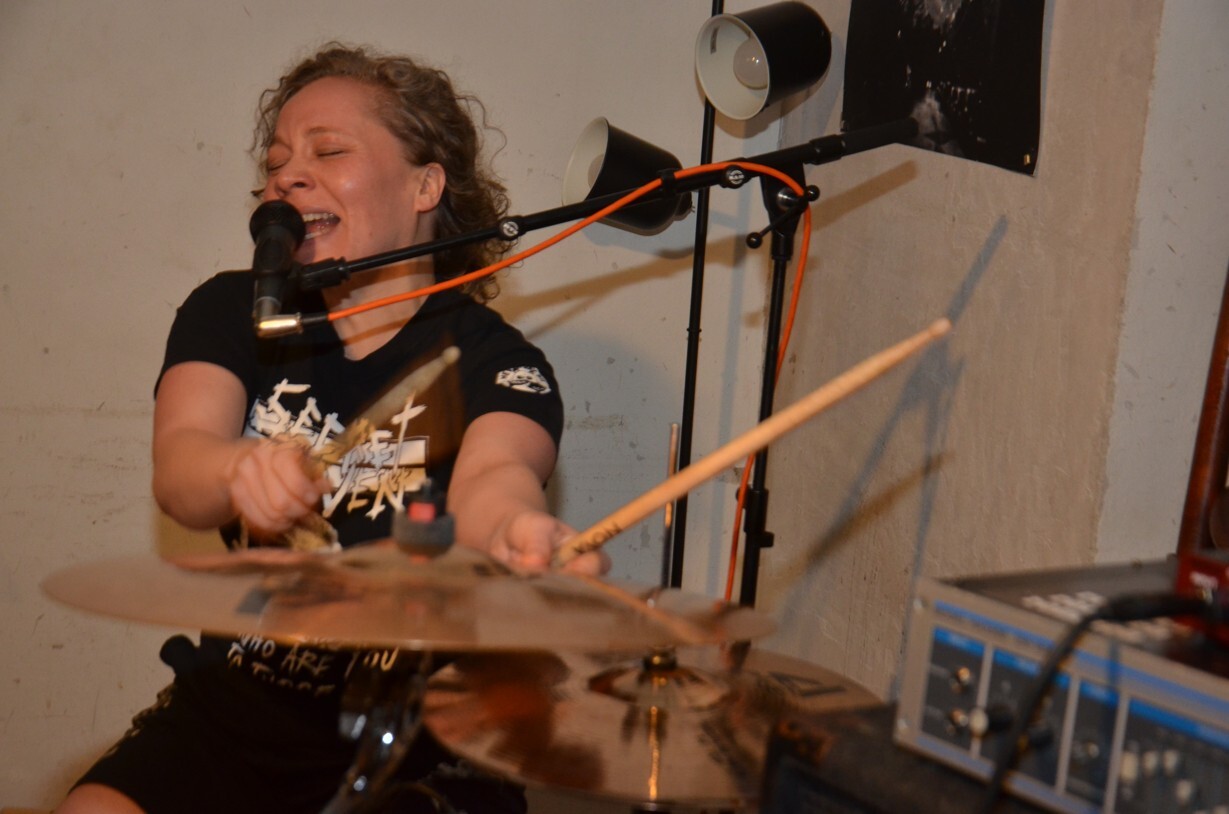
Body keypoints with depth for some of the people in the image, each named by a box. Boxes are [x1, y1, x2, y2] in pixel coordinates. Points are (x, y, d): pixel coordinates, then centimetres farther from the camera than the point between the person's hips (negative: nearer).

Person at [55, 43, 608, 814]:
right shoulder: (233, 312, 4)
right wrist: (242, 473, -40)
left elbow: (490, 474, -27)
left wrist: (515, 526, -52)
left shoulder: (494, 359, -5)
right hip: (235, 706, 3)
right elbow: (177, 461, -15)